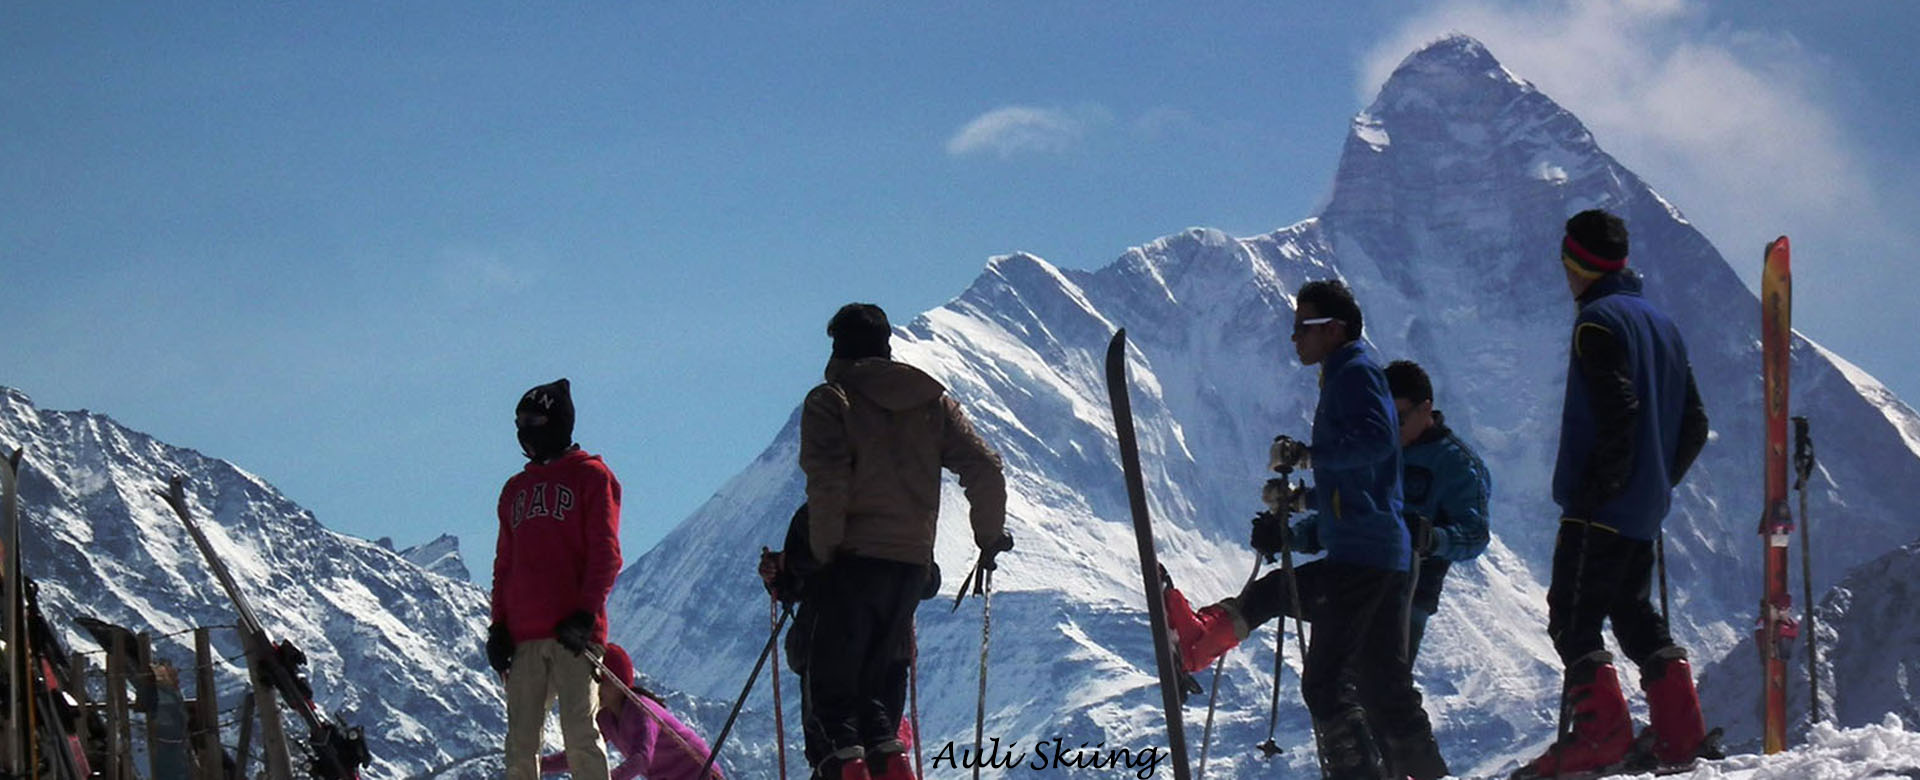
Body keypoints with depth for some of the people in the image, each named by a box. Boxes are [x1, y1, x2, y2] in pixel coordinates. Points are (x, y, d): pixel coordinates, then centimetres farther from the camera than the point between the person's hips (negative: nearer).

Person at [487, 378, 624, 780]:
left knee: (579, 734, -12)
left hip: (573, 632, -6)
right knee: (520, 743, 0)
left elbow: (605, 554, -2)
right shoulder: (516, 488, 23)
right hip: (523, 638, 6)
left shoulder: (591, 476, 6)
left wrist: (586, 612, -14)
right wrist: (498, 626, 11)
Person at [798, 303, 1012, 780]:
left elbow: (827, 482, -15)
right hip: (913, 562, 4)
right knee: (876, 682, 16)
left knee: (832, 685, 1)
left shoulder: (830, 400, -1)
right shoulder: (931, 400, 13)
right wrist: (990, 536, 19)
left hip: (852, 561, -4)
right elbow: (984, 469, 7)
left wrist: (824, 551, -9)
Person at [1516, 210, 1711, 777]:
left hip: (1600, 509, -9)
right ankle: (1680, 734, 10)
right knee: (1635, 613, 15)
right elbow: (1694, 424, 17)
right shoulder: (1660, 323, 17)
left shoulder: (1599, 321, -11)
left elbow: (1618, 412, -22)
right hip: (1647, 508, 9)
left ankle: (1600, 735, -16)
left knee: (1573, 617, -7)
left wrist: (1596, 487, -19)